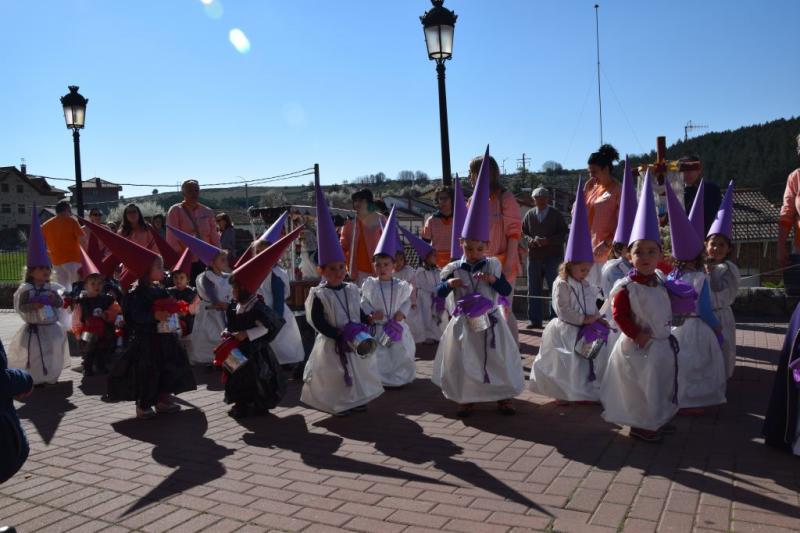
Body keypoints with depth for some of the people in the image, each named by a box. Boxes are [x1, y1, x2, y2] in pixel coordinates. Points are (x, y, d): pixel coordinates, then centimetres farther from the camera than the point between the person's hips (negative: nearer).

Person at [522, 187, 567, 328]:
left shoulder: (556, 215, 3)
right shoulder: (529, 215, 8)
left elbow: (563, 233, -2)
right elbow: (523, 232, 10)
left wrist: (547, 241, -15)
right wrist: (531, 240, -10)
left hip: (553, 257, -2)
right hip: (534, 257, 2)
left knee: (555, 289, -3)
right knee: (533, 290, 5)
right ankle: (534, 320, 13)